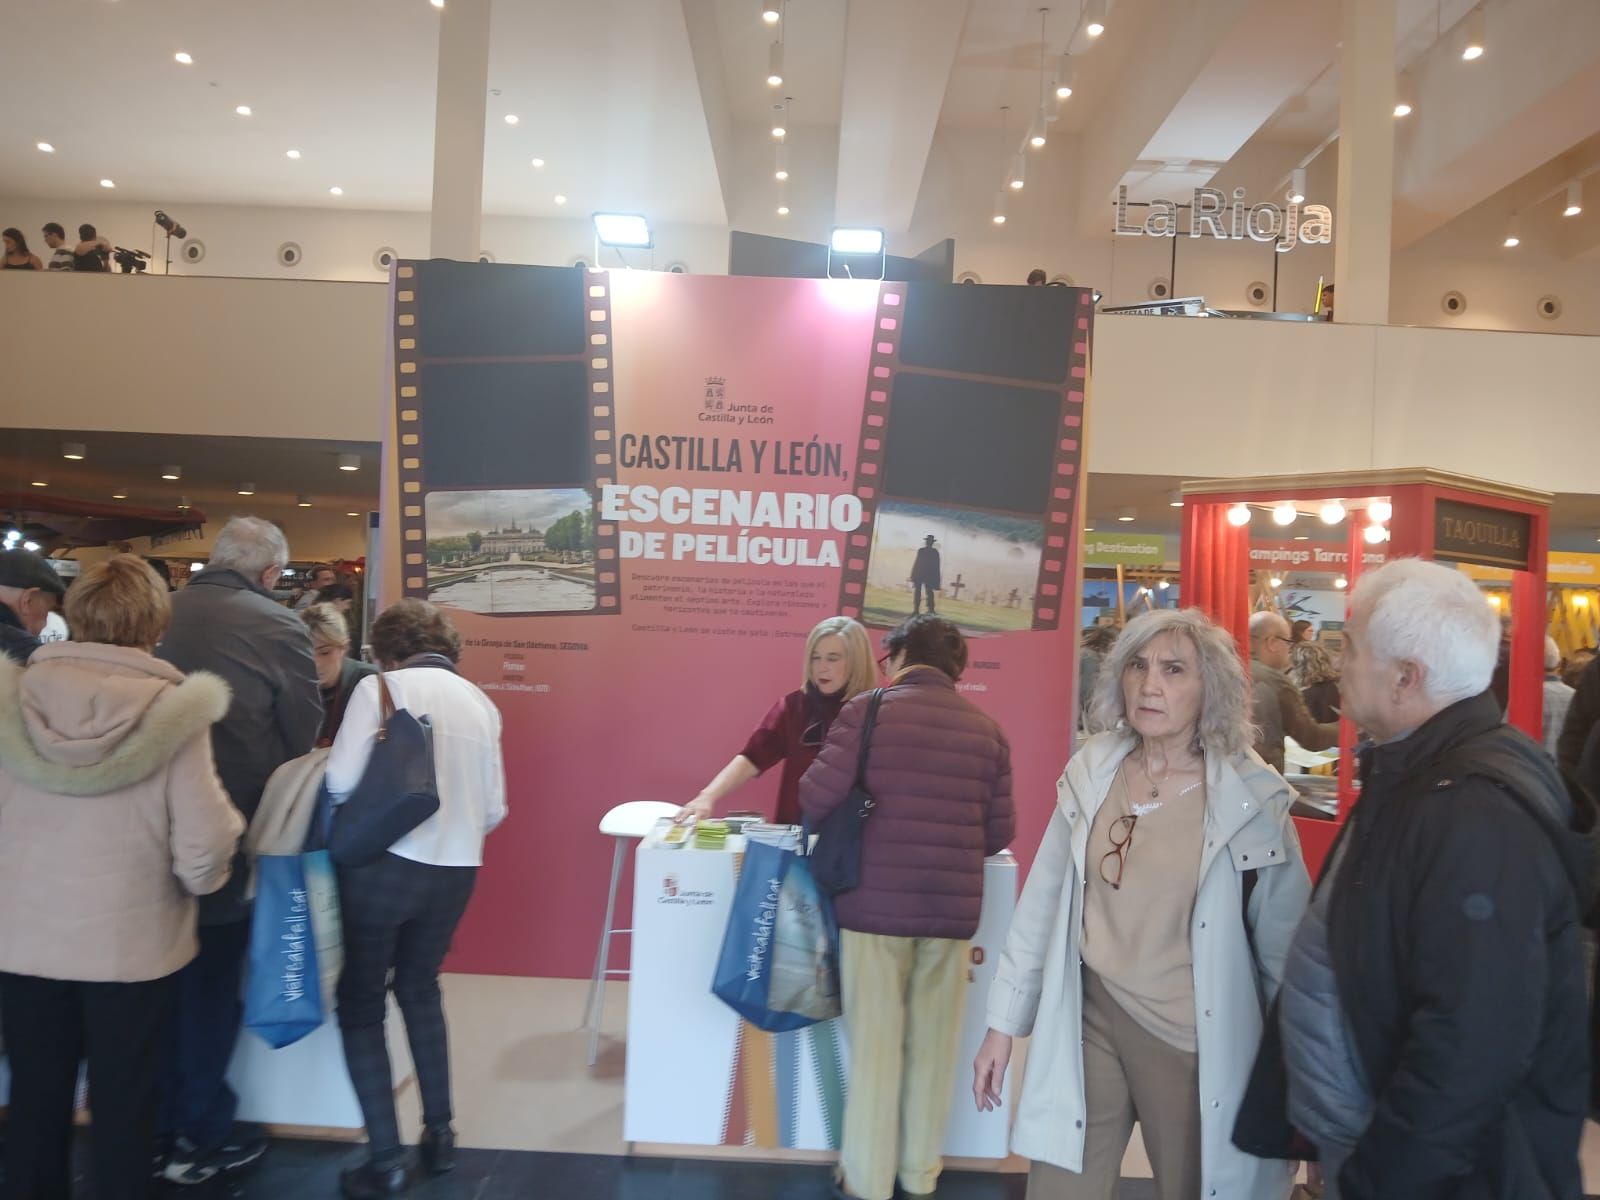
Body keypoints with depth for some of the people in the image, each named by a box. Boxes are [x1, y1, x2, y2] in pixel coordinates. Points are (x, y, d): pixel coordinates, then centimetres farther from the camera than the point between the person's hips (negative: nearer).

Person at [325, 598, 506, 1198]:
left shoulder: (380, 687, -6)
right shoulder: (481, 703, 7)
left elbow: (343, 779, -16)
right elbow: (494, 809, 5)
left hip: (382, 865, -5)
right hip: (455, 871, 5)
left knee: (361, 1005, 12)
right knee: (420, 990, 26)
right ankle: (439, 1135, 30)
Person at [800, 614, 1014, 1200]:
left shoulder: (867, 710, -7)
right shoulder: (986, 727, 2)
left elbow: (816, 800, -12)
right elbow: (1000, 832, 4)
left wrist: (840, 829, 11)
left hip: (875, 903, -2)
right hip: (952, 908, 3)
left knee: (876, 1043, 9)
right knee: (932, 1045, 15)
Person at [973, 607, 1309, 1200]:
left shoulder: (1253, 799, -11)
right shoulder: (1090, 772, -2)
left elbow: (1285, 947, -4)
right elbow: (1043, 903, 4)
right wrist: (1003, 1022, 7)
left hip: (1191, 1040, -2)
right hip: (1087, 1023, 3)